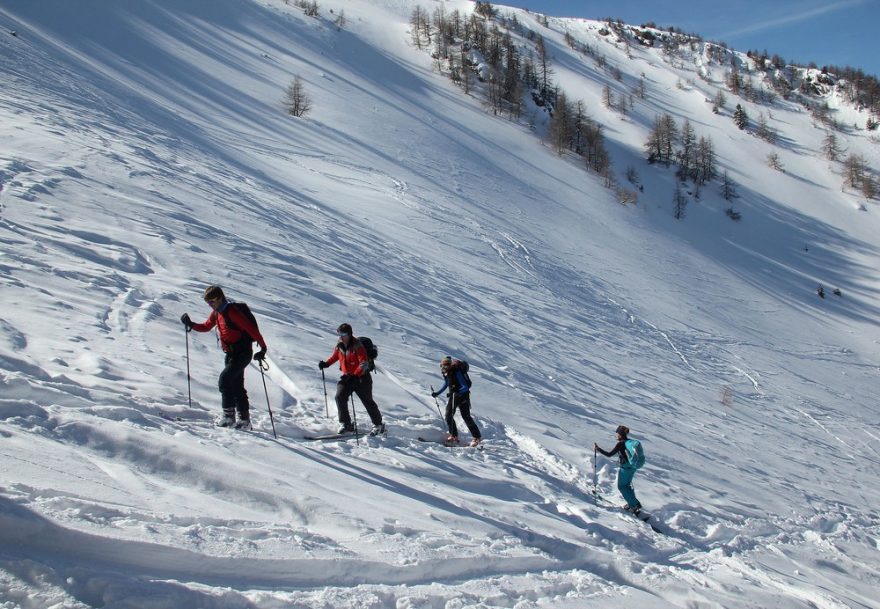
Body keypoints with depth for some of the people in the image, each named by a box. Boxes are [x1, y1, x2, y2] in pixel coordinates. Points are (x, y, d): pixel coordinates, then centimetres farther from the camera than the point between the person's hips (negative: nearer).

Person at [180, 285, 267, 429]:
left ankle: (229, 416, -12)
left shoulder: (232, 312, -20)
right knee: (236, 386, 11)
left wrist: (263, 347, -25)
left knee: (224, 379, -17)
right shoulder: (216, 313, 8)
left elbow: (251, 328, -23)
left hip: (242, 353, -10)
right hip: (231, 354, 10)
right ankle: (244, 420, 17)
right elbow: (206, 327, 23)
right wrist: (191, 324, 5)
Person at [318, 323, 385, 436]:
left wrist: (354, 375, -36)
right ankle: (346, 425, -6)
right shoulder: (339, 346, 0)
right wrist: (326, 363, 2)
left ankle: (378, 425, 21)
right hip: (347, 377, 6)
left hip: (362, 377, -6)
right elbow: (335, 356, 21)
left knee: (368, 401, 3)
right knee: (340, 397, -14)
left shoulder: (357, 346, -19)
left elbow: (364, 364, -25)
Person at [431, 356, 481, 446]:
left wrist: (456, 391, -39)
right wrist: (437, 393, 14)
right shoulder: (446, 373, -1)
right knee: (448, 415, -2)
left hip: (463, 395, -7)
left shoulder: (457, 372, -24)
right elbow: (446, 384, 19)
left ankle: (477, 437, 2)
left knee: (466, 417, -7)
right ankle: (454, 436, 8)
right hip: (453, 395, 7)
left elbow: (466, 387, -26)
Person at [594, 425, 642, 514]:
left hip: (625, 468, -8)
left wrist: (598, 449, -14)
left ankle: (634, 505, 4)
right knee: (627, 485, 24)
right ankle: (633, 503, 25)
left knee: (622, 486, 8)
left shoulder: (620, 444, -20)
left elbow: (609, 454, -19)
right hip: (632, 467, 8)